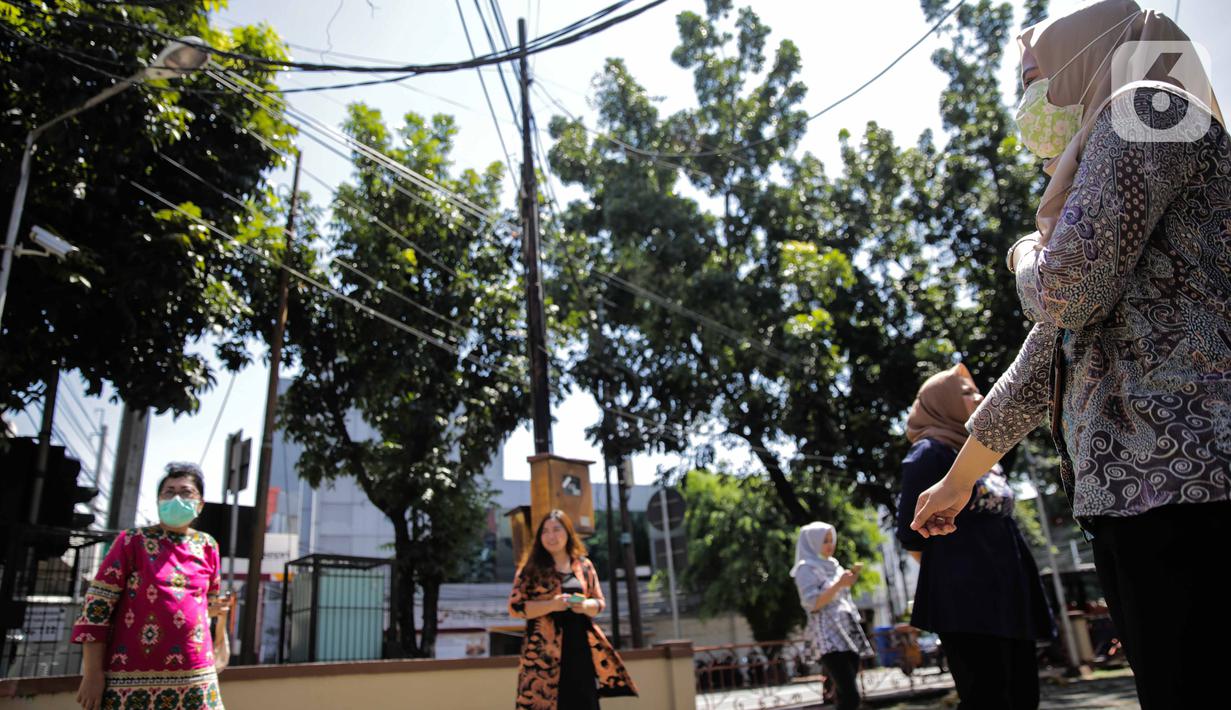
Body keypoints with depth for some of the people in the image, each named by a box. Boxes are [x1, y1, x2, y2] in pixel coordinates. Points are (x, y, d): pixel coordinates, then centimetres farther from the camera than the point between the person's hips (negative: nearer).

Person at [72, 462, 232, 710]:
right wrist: (93, 674, -7)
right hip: (133, 680, -3)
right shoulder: (132, 541, -2)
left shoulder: (207, 546, 9)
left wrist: (217, 609, 1)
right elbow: (97, 606, -4)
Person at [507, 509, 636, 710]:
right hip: (545, 650, -3)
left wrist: (586, 606, -8)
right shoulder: (531, 568, 1)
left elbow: (600, 602, 16)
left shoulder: (584, 565, 11)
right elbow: (515, 606, -4)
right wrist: (551, 605, -16)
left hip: (580, 648, 4)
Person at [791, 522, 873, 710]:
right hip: (830, 638, -8)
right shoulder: (806, 568, -6)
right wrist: (839, 584, -20)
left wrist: (849, 580, 9)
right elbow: (812, 603, -14)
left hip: (848, 633, 8)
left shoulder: (832, 564, 17)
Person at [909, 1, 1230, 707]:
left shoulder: (1147, 110, 0)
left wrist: (1029, 253, 9)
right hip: (1127, 498, 9)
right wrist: (958, 479, 34)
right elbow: (1036, 370, 29)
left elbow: (1066, 290, -16)